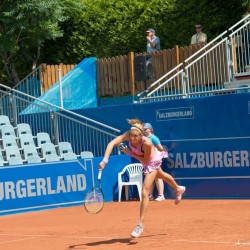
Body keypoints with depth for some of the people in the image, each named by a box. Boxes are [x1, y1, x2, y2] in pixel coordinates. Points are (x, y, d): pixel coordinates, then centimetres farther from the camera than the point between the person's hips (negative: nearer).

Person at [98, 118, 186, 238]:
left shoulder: (147, 143, -44)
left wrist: (131, 153, -34)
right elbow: (111, 143, -43)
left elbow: (146, 160, -27)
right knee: (161, 175, 35)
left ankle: (140, 225, -6)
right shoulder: (128, 135, -34)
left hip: (152, 161, -7)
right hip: (144, 161, 7)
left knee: (144, 192, -14)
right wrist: (105, 160, -54)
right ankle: (178, 189, 67)